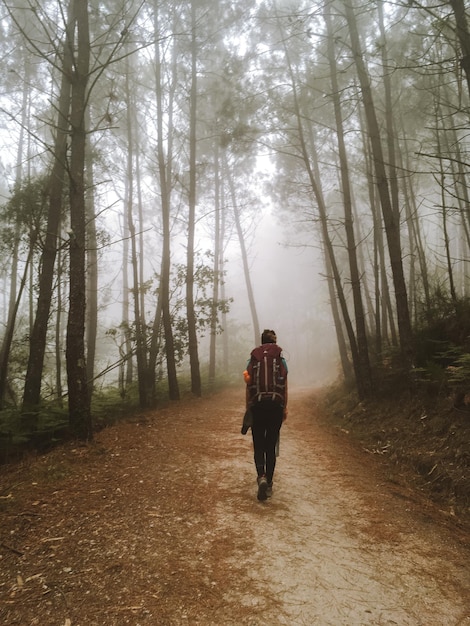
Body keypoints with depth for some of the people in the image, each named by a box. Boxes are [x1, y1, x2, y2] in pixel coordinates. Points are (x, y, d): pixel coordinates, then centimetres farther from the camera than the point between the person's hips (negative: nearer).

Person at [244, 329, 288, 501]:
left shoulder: (252, 360, 3)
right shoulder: (281, 360, 2)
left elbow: (248, 386, 2)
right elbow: (285, 386, 3)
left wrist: (248, 408, 9)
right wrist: (285, 408, 12)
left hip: (257, 406, 0)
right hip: (276, 405, 0)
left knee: (258, 445, 8)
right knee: (271, 446, 11)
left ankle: (261, 477, -14)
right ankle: (269, 483, 15)